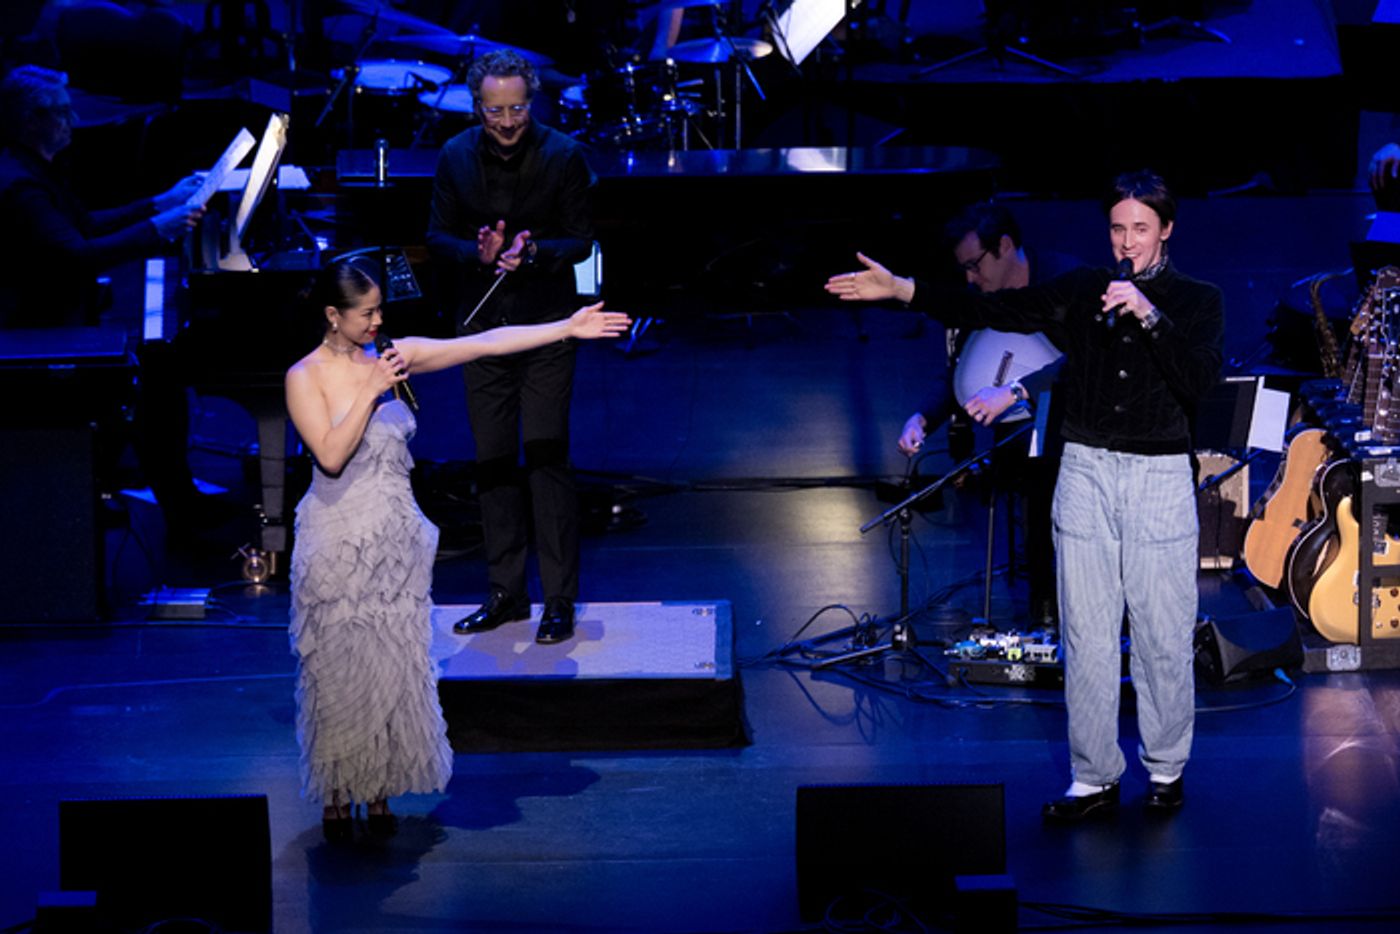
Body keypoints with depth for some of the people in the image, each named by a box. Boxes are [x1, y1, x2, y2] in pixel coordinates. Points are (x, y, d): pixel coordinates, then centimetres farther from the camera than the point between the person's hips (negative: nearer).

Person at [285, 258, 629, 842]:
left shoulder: (392, 356, 0)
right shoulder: (306, 378, -10)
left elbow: (487, 344, -3)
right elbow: (331, 455, -22)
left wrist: (568, 329, -6)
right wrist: (371, 390, -22)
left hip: (396, 538, 4)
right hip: (338, 541, -4)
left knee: (395, 665, 8)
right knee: (339, 670, 5)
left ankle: (380, 789, 21)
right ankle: (337, 797, 18)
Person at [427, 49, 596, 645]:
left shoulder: (562, 156, -7)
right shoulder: (456, 158, 1)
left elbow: (580, 241, -4)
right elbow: (438, 239, 4)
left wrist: (533, 251, -24)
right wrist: (479, 254, -18)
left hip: (546, 325, -3)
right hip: (482, 324, 3)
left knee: (547, 457, -6)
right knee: (492, 461, 8)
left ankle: (560, 601, 0)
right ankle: (505, 594, 18)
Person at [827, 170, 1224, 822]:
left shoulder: (1197, 301, 2)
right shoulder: (1082, 291, 8)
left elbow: (1200, 380, -13)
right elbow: (992, 310, 2)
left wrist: (1148, 316, -21)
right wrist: (903, 291, -6)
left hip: (1160, 476, -2)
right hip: (1086, 472, 2)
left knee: (1164, 637, 2)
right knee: (1086, 637, 3)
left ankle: (1166, 768, 20)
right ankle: (1093, 779, 12)